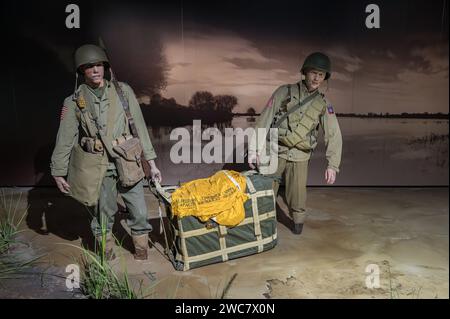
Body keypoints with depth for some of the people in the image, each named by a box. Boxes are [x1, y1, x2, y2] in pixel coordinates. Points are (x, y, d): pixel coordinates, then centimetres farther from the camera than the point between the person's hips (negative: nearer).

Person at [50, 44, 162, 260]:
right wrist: (59, 172, 2)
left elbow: (139, 127, 3)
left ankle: (141, 247, 31)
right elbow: (64, 140, 5)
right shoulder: (74, 102, 2)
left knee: (139, 212, 6)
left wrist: (151, 162, 1)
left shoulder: (123, 91, 3)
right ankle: (107, 252, 35)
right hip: (98, 167, 0)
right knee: (103, 214, 11)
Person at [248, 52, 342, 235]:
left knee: (297, 195, 1)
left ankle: (298, 220, 30)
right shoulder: (284, 92, -3)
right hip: (275, 151, -1)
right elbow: (264, 120, -7)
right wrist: (254, 149, -12)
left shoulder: (323, 105, 3)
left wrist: (332, 165, -9)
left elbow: (334, 136, 1)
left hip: (299, 156, 1)